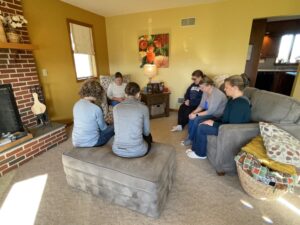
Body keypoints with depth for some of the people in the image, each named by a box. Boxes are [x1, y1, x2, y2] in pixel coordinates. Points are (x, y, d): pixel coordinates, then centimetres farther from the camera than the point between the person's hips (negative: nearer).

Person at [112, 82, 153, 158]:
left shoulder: (116, 108, -1)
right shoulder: (143, 107, -9)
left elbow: (116, 130, 11)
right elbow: (146, 132, 1)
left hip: (117, 150, 4)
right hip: (137, 151, -3)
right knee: (148, 136, 31)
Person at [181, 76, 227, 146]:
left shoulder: (218, 95, -26)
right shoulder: (205, 92, 0)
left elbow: (211, 111, -28)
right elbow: (201, 105, 5)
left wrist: (196, 115, -25)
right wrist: (193, 112, -11)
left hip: (217, 116, -8)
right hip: (209, 112, 8)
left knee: (197, 119, -25)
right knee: (192, 117, -10)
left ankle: (190, 139, -5)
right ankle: (190, 136, 1)